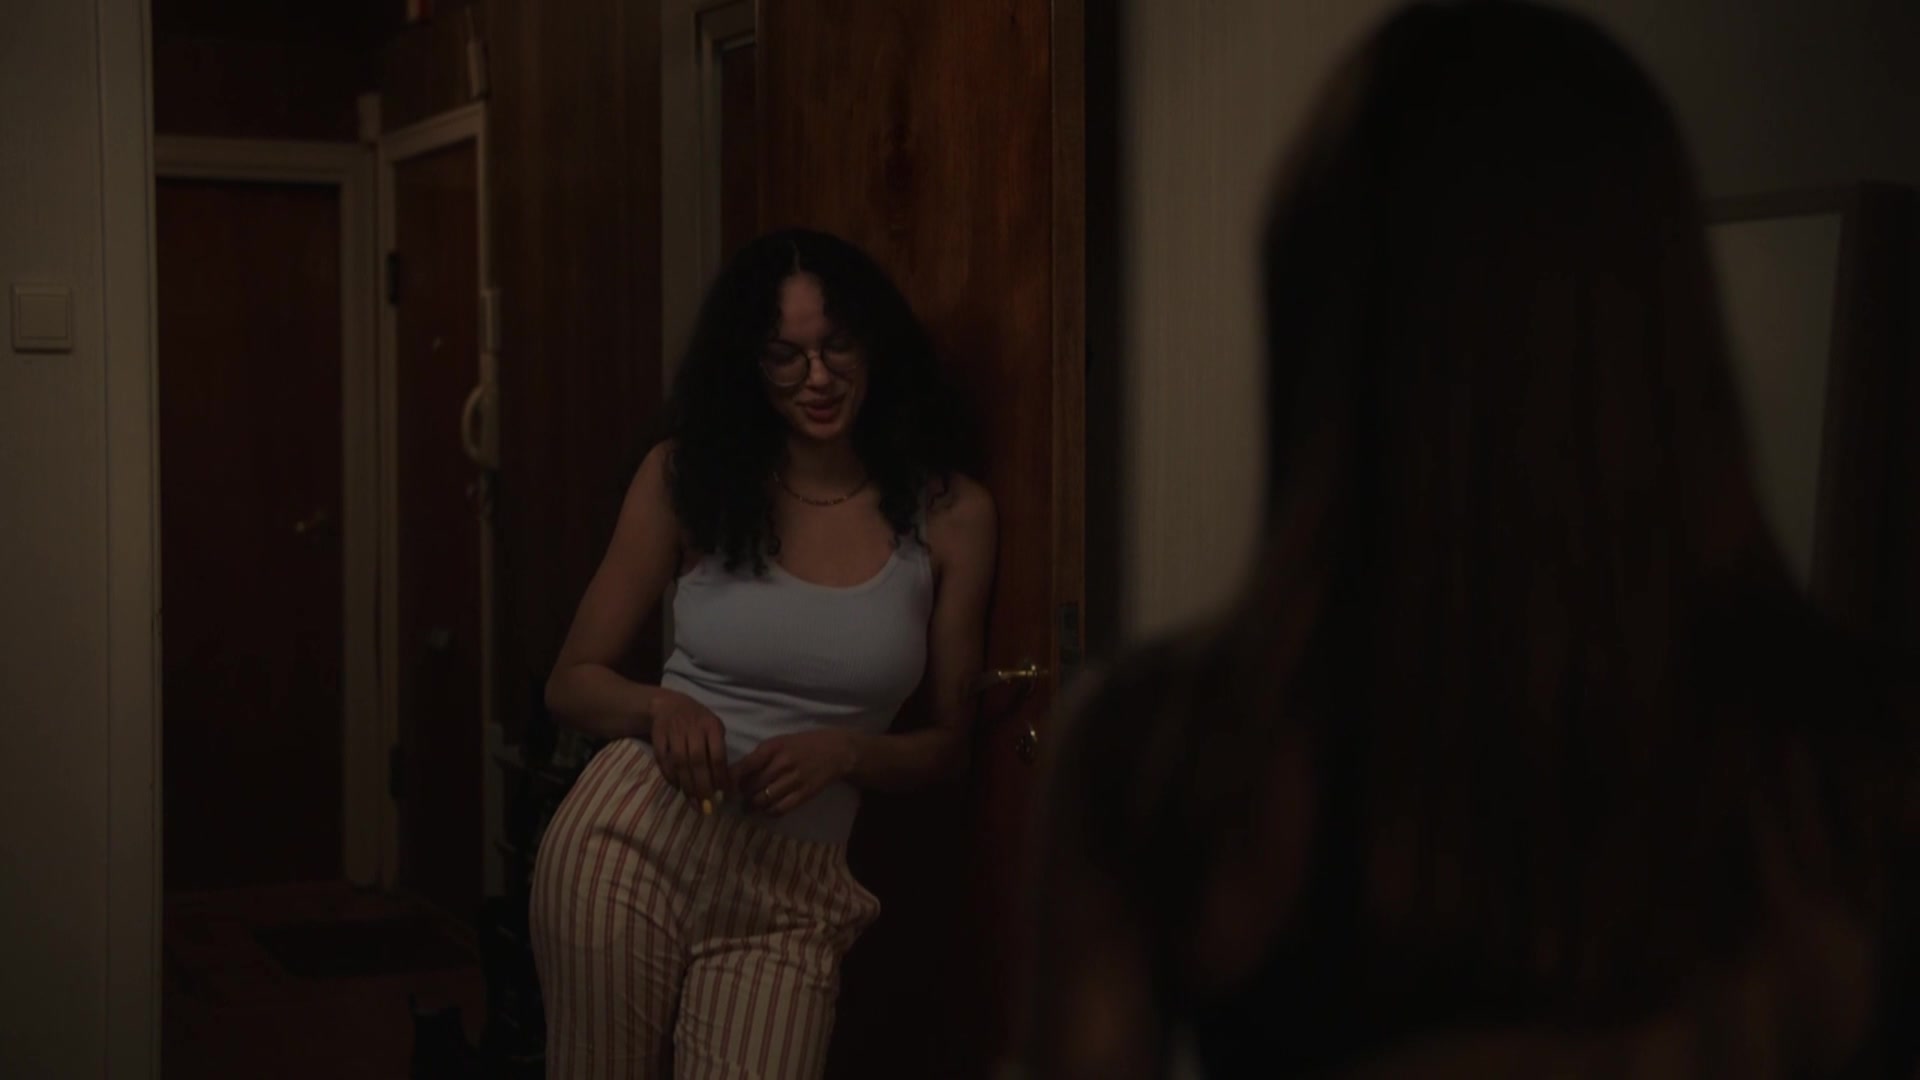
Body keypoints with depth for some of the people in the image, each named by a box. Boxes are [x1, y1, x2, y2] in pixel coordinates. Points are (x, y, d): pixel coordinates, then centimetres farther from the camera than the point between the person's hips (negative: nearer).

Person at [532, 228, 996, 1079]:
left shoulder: (950, 513, -1)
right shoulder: (685, 476, -1)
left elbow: (948, 744, 6)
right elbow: (573, 681, 4)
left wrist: (843, 751, -13)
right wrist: (659, 707, -17)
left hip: (794, 884, 0)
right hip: (635, 837, 0)